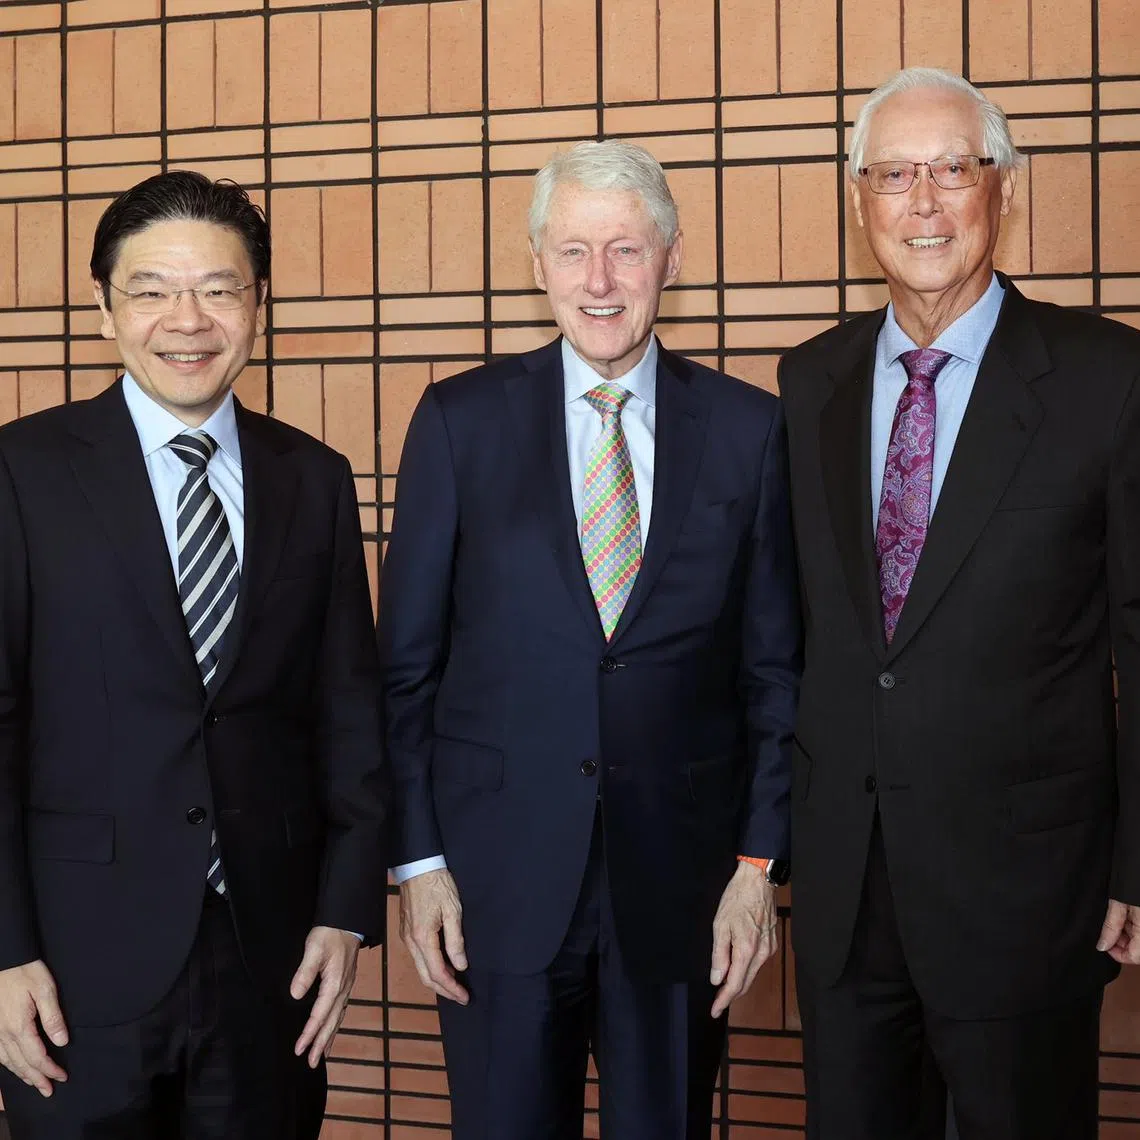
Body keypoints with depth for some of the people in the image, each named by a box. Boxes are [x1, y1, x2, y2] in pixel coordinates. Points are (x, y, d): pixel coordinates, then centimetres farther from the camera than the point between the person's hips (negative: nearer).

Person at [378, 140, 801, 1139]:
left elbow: (775, 667, 3)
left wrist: (760, 861, -2)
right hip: (499, 875, 0)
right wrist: (418, 859, -3)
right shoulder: (461, 420, 0)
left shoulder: (748, 428, 2)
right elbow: (406, 662, 1)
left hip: (680, 879, 1)